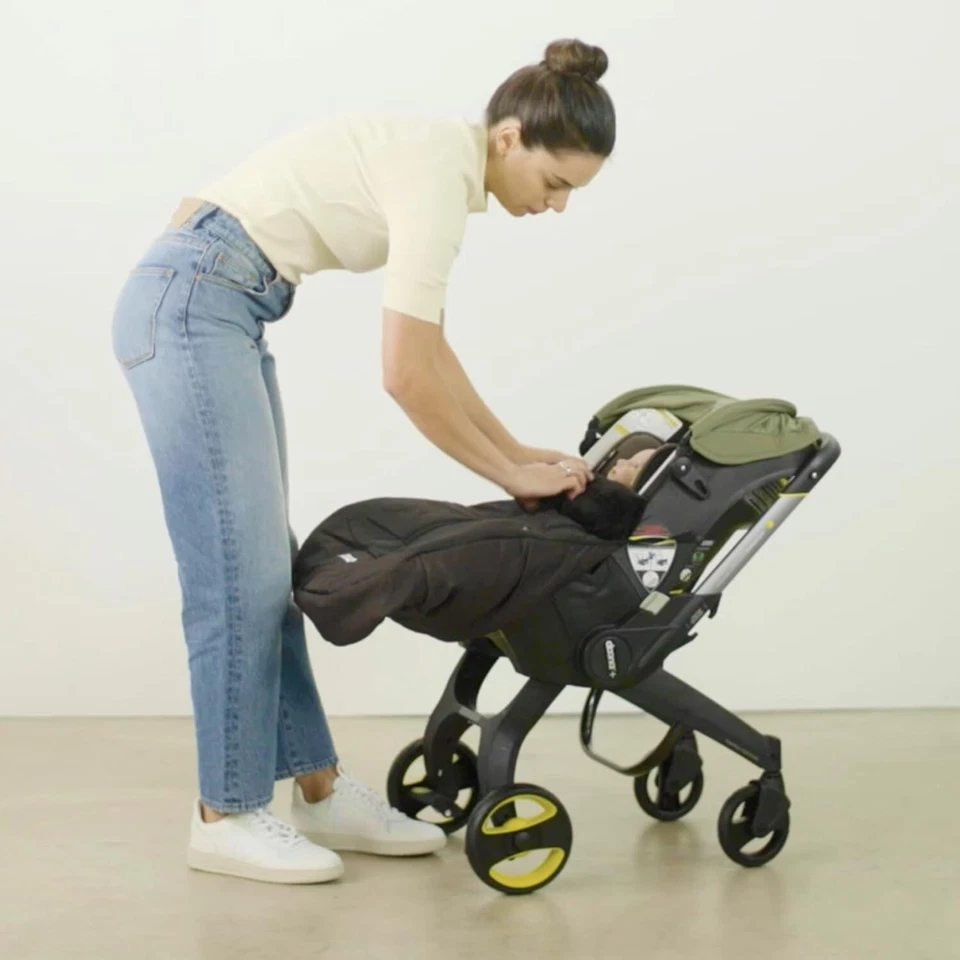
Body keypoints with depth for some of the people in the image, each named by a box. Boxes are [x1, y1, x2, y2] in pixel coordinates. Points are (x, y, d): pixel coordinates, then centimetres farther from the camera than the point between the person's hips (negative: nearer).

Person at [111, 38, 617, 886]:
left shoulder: (440, 163, 12)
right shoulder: (442, 173, -17)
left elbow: (429, 348, 19)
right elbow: (407, 375, -20)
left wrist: (519, 450, 19)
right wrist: (510, 476, -8)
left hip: (212, 309, 10)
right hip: (190, 308, -10)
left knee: (267, 565, 10)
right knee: (239, 571, -6)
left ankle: (321, 792, 17)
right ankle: (226, 817, 6)